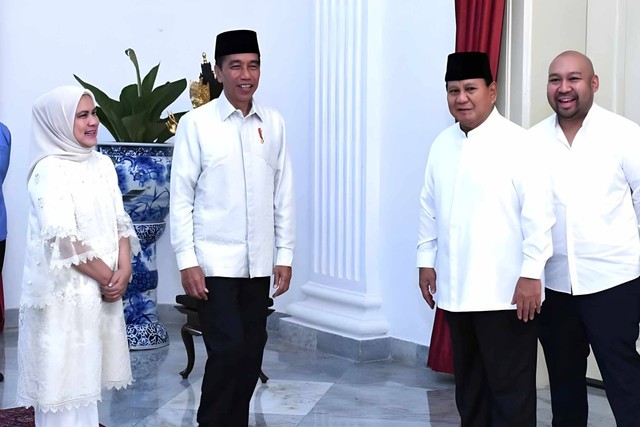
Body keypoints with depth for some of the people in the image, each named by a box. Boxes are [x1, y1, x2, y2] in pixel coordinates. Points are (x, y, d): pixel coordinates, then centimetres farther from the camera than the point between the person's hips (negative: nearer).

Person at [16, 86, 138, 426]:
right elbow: (64, 240, -19)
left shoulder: (102, 164, 10)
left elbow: (120, 222, 9)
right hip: (64, 293, -7)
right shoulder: (49, 170, -12)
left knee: (86, 378, 13)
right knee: (65, 378, -1)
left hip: (102, 290, 7)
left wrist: (123, 270, -7)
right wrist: (108, 278, -11)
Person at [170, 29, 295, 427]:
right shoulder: (196, 123, -5)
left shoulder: (273, 123, 4)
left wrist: (284, 255, 6)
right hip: (214, 263, -4)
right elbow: (181, 197, -5)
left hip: (259, 263, 4)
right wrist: (187, 260, -9)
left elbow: (283, 194, 7)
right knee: (228, 350, -6)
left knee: (251, 352, 9)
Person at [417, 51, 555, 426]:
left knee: (510, 388, 1)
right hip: (455, 289, 6)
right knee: (469, 384, 16)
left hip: (505, 291, -6)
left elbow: (537, 213, -14)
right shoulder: (442, 144, 10)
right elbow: (429, 207, 15)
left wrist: (531, 274, -16)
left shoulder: (518, 143, -10)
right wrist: (427, 259, 12)